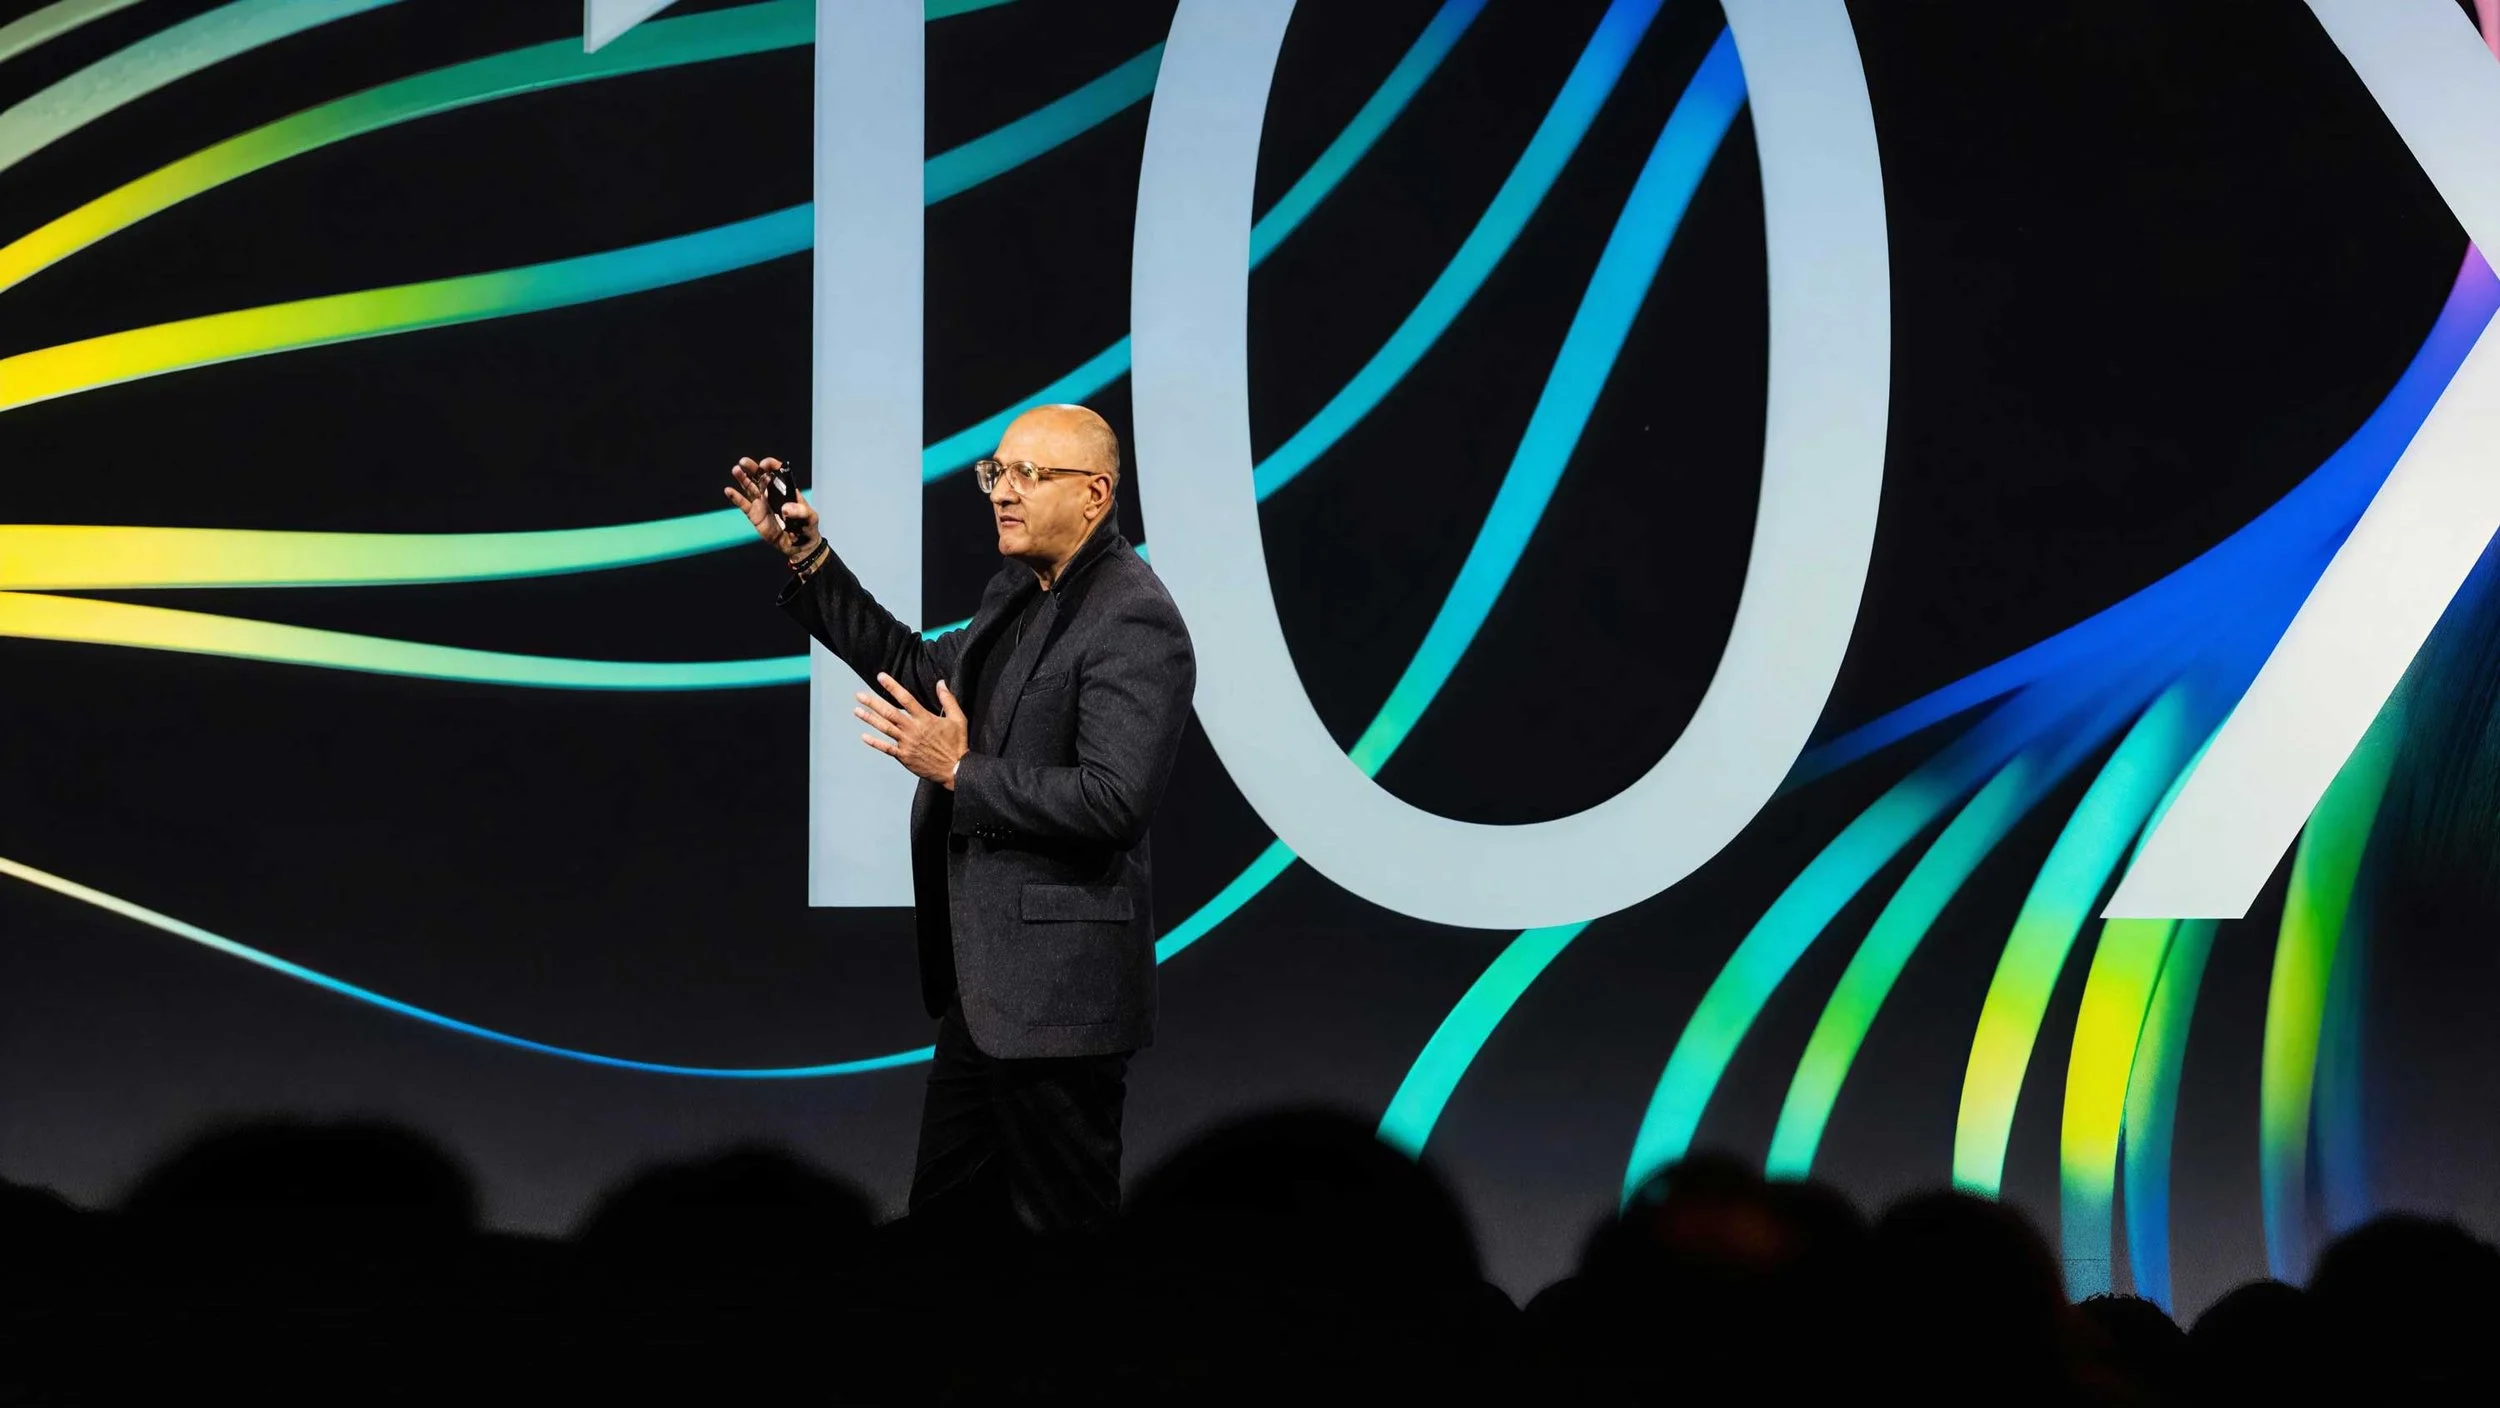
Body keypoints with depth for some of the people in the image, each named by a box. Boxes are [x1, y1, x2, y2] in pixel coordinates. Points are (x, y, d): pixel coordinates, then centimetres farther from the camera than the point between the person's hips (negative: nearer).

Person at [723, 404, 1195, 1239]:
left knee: (1063, 1220, 0)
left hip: (1057, 994, -10)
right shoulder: (1018, 593, 12)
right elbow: (923, 673, 24)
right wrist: (805, 558, 18)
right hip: (985, 982, 10)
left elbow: (1116, 801, -24)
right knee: (946, 1208, 16)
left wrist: (961, 771, -19)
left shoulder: (1134, 622, -17)